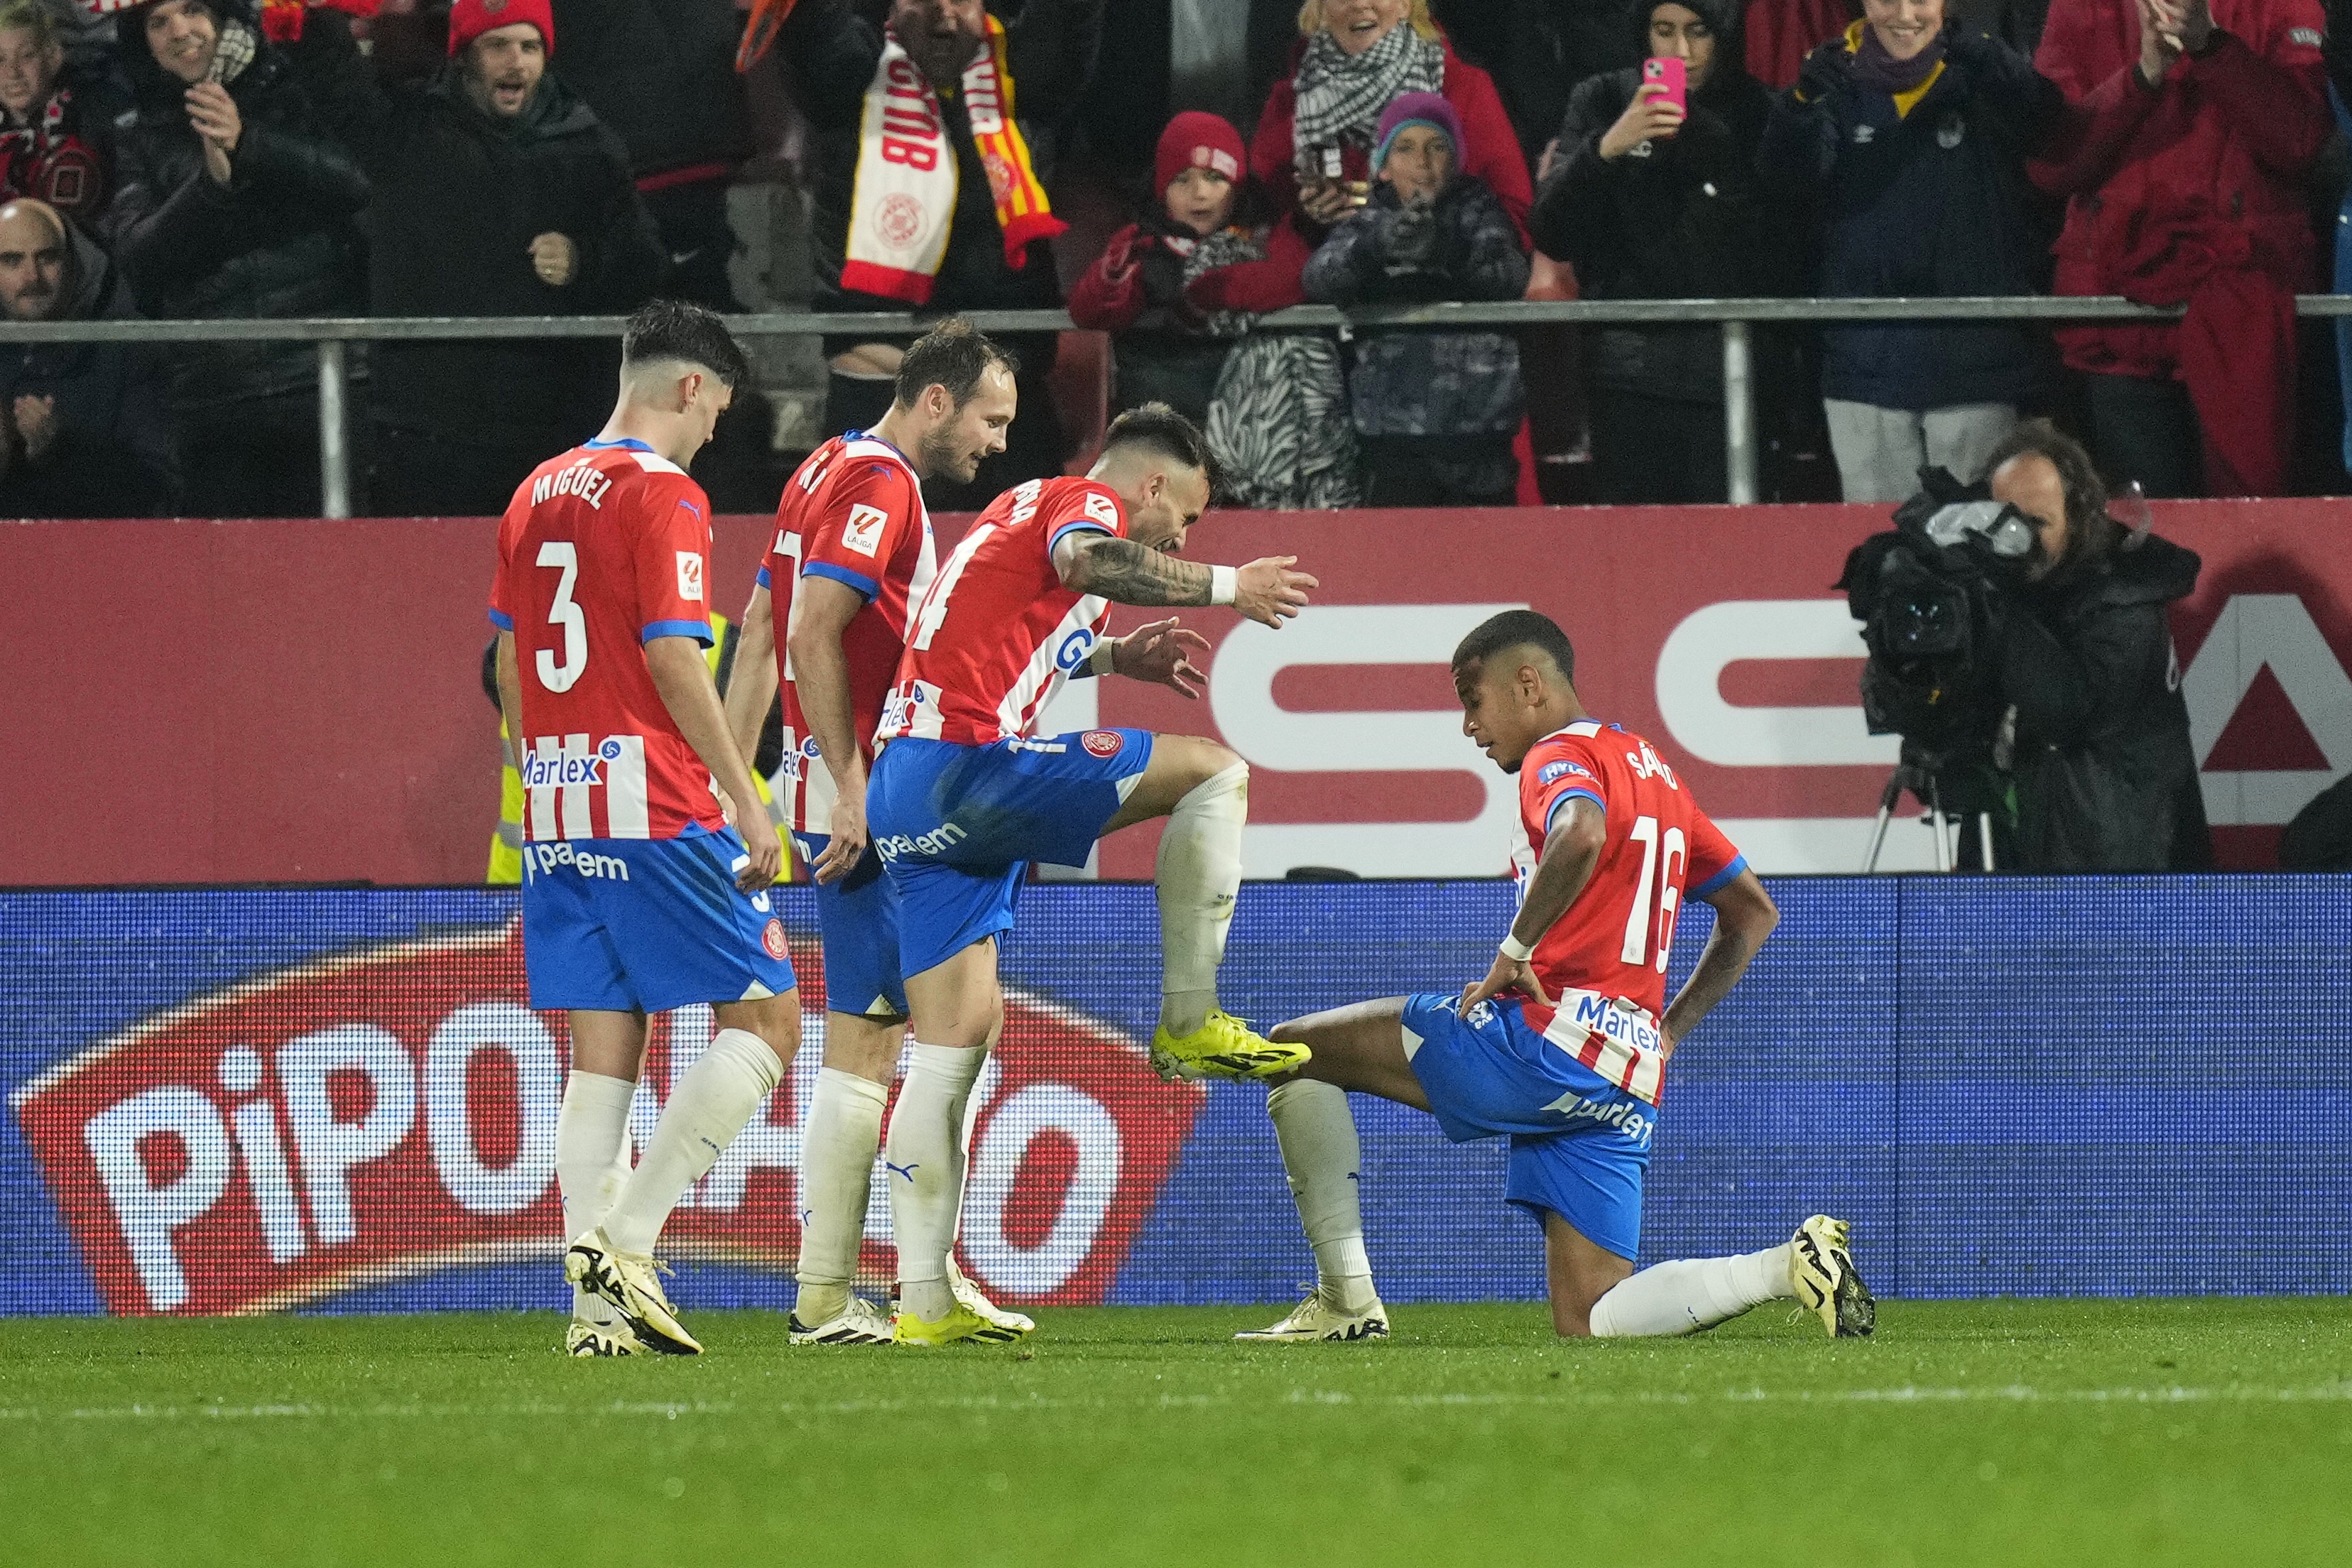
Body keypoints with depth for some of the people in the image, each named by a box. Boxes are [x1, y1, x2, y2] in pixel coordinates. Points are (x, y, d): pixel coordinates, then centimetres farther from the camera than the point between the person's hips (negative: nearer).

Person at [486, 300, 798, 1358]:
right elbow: (674, 662, -15)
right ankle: (626, 1239, -11)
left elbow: (508, 664, 18)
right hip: (656, 810, -8)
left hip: (553, 807, 8)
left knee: (600, 1057, 7)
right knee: (765, 1020, 0)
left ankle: (596, 1300, -1)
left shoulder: (535, 495, 14)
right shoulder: (662, 494, -8)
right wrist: (747, 803, -13)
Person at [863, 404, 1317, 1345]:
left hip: (902, 793, 10)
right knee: (1215, 773, -5)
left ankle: (923, 1300, 7)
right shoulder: (1087, 501, 0)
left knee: (954, 1040, 9)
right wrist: (1225, 588, -18)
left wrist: (1112, 657, 40)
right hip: (968, 764, -10)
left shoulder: (1026, 507, 29)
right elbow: (1085, 561, -25)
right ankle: (1189, 1022, -3)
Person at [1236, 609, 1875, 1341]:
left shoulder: (1563, 754, -2)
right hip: (1629, 1081, 9)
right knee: (1588, 1324, 5)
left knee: (1296, 1053, 3)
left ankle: (1346, 1299, -3)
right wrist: (1666, 1029, 25)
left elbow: (1582, 834, -28)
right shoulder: (1653, 767, 25)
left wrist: (1516, 950, -18)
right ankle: (1792, 1266, -11)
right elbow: (1753, 911, 30)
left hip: (1550, 1038, -9)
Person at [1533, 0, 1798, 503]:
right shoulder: (1603, 103, 7)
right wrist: (1606, 149, -15)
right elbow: (1551, 236, -1)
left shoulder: (1758, 112, 5)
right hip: (1630, 377, 0)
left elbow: (1786, 255, 9)